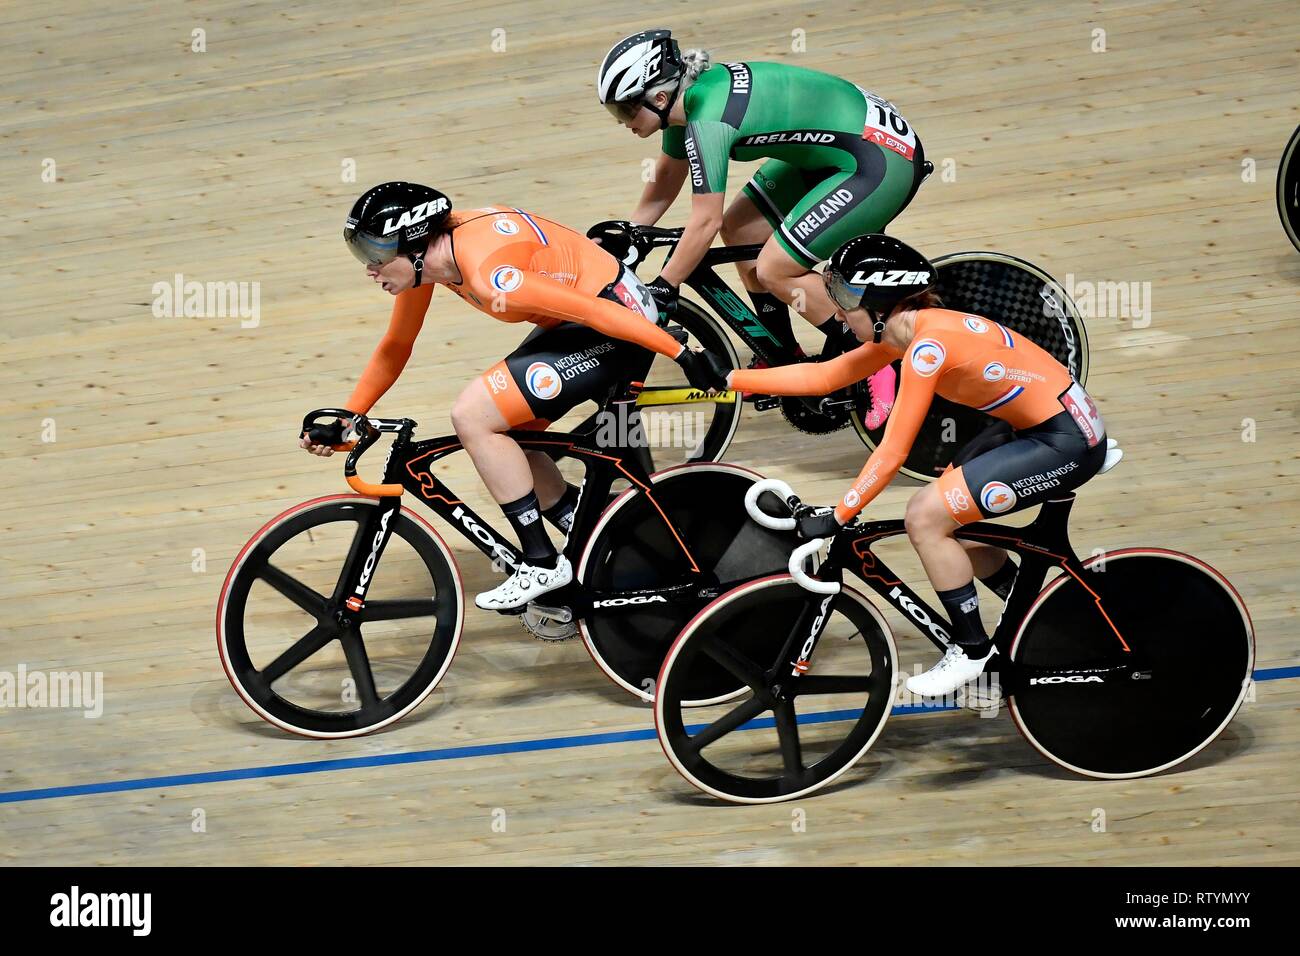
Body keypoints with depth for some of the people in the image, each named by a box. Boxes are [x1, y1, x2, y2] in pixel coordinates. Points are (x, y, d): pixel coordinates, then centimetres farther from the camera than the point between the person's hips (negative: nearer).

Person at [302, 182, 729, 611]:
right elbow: (395, 347, 11)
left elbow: (599, 311, -28)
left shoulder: (489, 277, -30)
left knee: (472, 418, -15)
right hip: (575, 321, 9)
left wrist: (685, 357, -23)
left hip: (616, 323, -9)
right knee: (498, 434, 10)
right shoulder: (424, 252, -3)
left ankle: (542, 564, -6)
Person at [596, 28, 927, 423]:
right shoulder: (686, 98, 2)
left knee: (773, 270, -10)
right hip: (836, 146, 10)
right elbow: (665, 179, 18)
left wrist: (661, 290, -15)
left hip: (883, 162, -10)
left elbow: (705, 221, -23)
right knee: (739, 229, 11)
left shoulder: (707, 119, -25)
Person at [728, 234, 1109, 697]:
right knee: (945, 514, 14)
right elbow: (821, 376, 9)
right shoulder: (907, 330, 4)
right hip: (1035, 425, 10)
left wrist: (837, 517, -15)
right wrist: (729, 378, 7)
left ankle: (972, 650, 5)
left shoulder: (928, 345, -23)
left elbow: (892, 453, -22)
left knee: (926, 516, -12)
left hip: (1067, 442, -10)